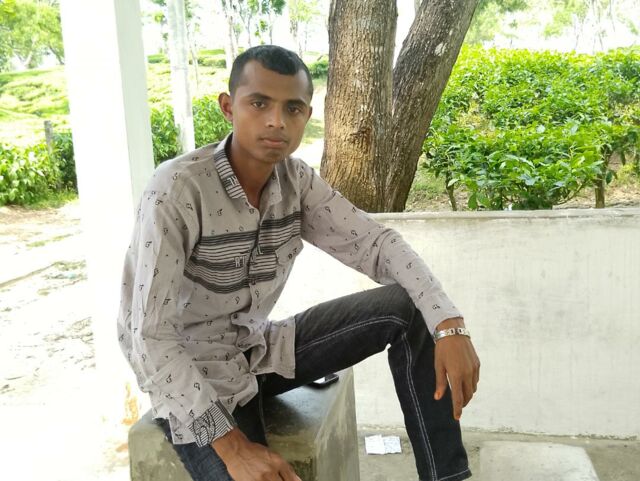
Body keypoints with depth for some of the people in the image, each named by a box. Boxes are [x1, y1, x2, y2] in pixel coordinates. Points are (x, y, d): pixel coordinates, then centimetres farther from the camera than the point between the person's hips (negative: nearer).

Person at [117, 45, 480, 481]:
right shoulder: (177, 191, -24)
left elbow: (374, 242, -6)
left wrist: (448, 323, -21)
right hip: (191, 379, -6)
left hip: (261, 350, 6)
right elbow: (149, 336, -27)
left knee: (409, 309, -7)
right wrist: (230, 444, -34)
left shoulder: (295, 179, -5)